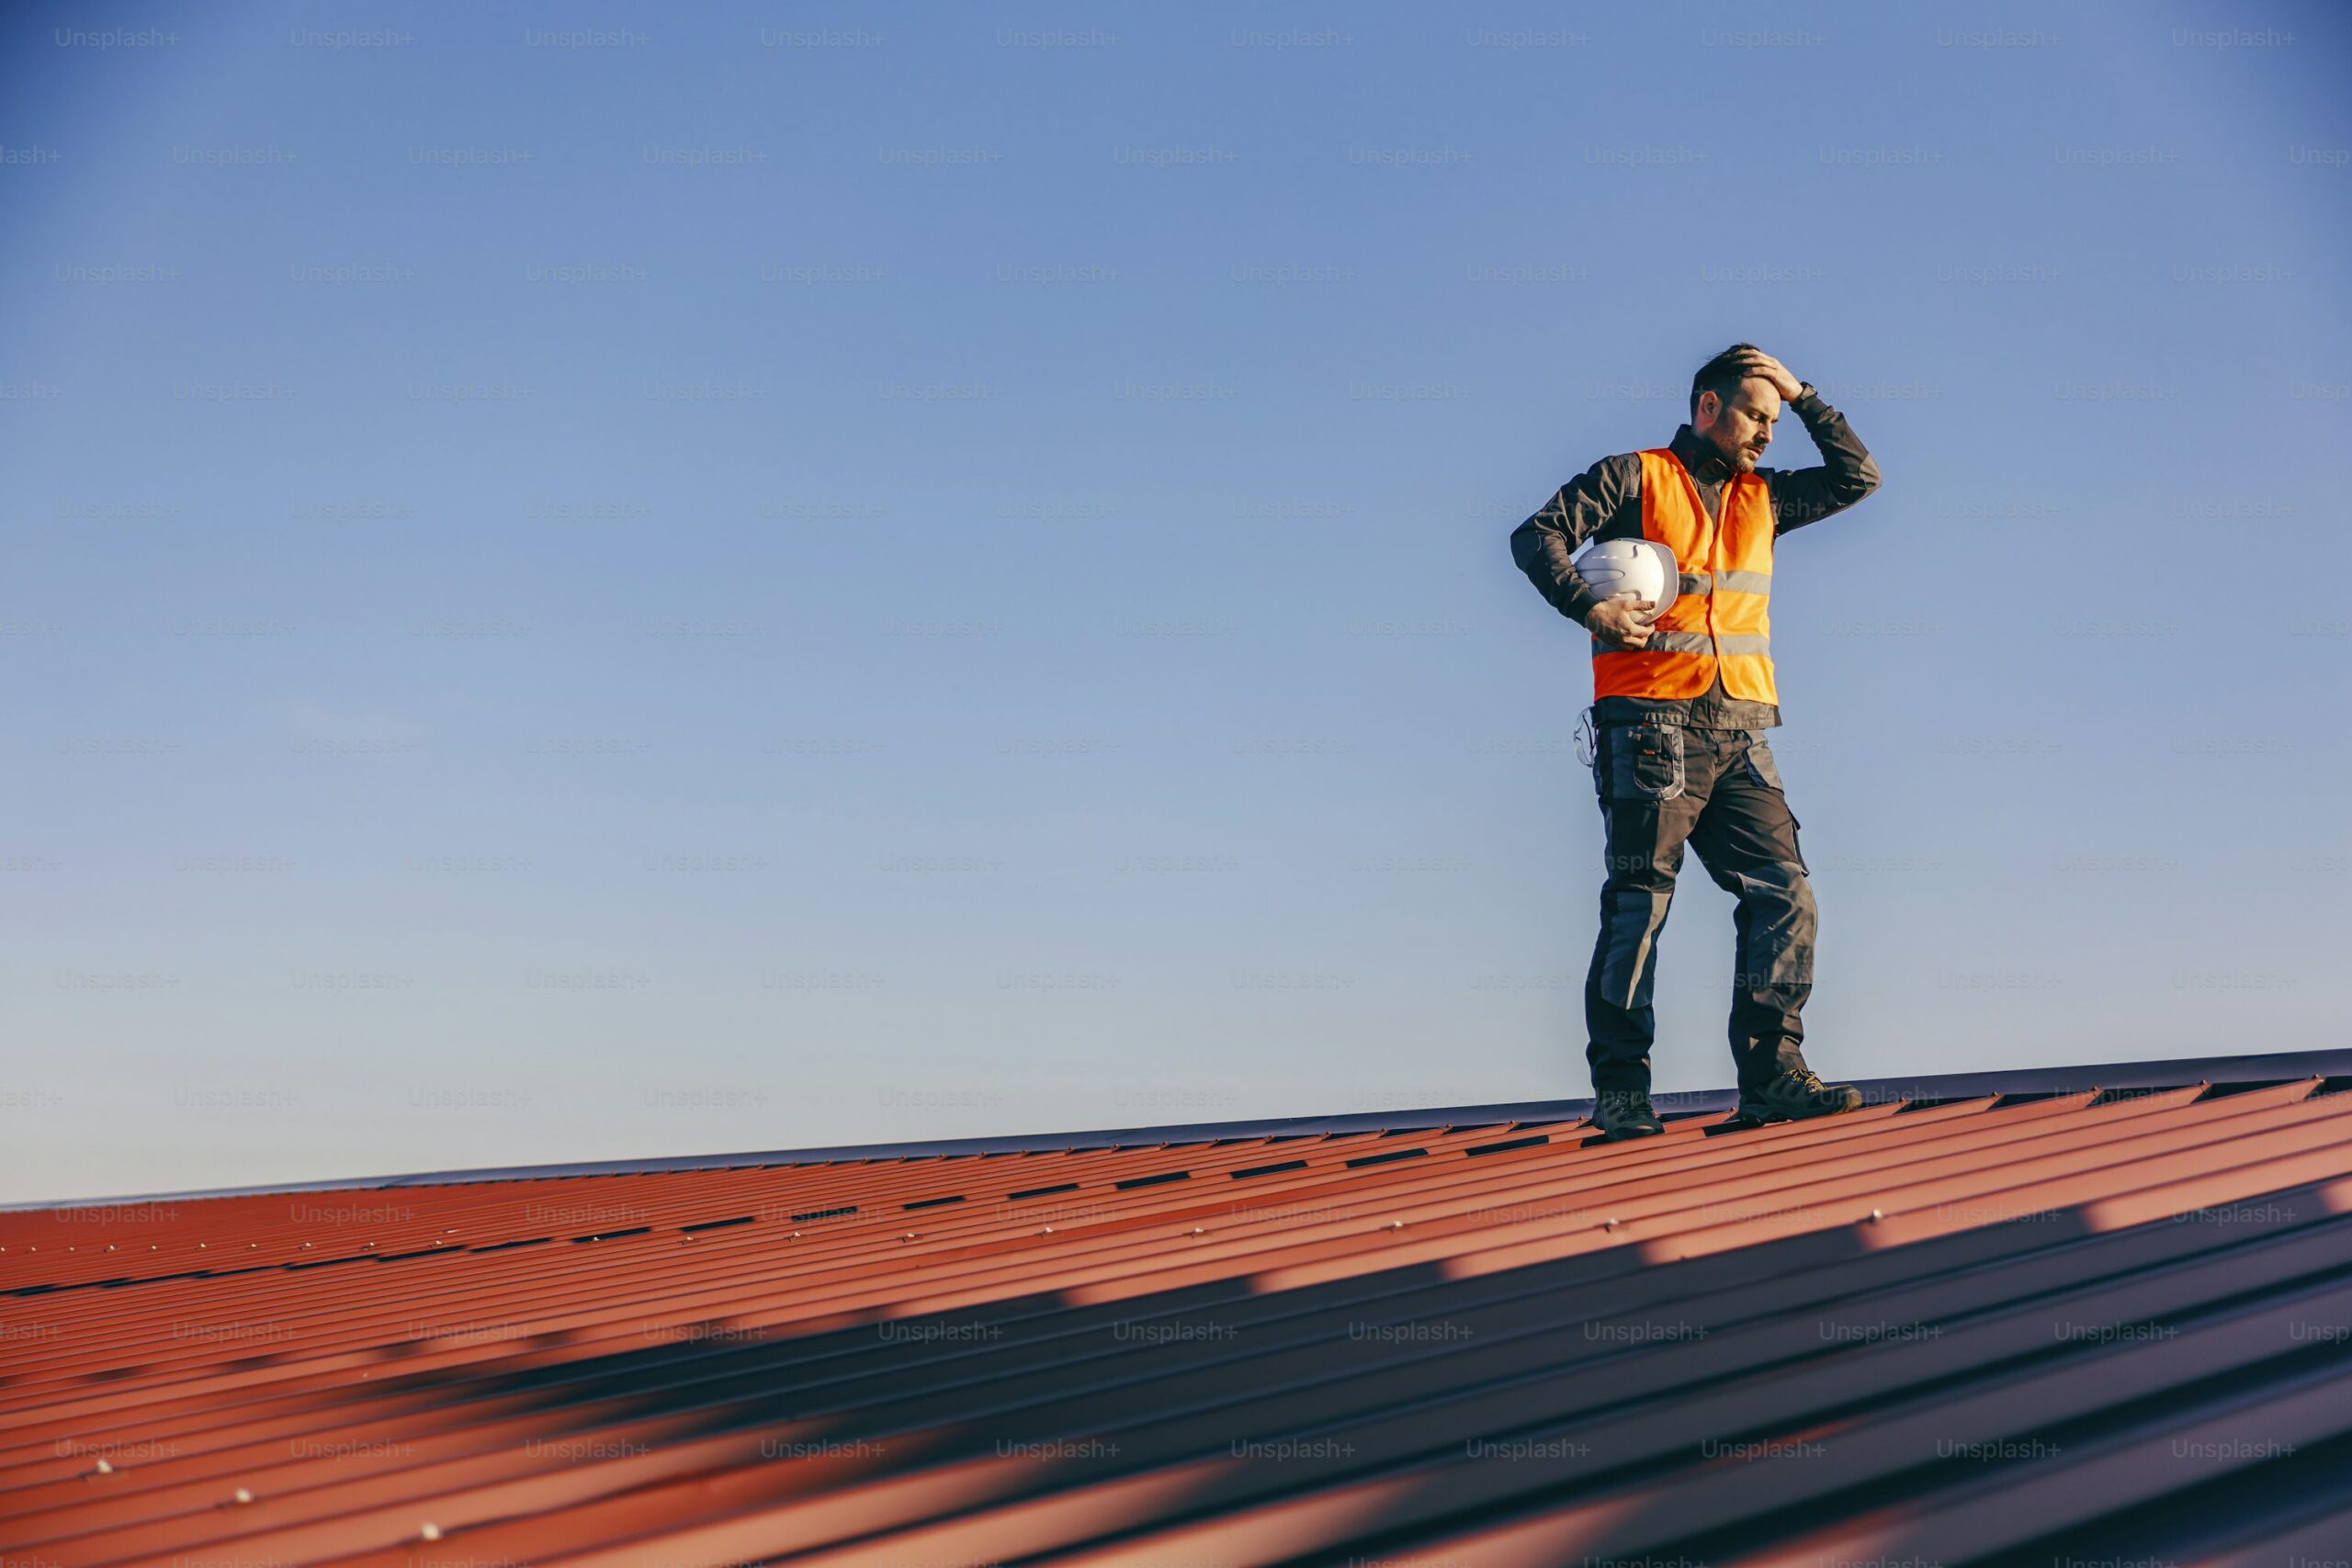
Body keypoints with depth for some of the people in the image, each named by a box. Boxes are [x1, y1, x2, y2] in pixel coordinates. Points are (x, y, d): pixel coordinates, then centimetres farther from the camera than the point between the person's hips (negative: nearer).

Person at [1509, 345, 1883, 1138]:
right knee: (1639, 902, -5)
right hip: (1652, 723, -6)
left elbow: (1858, 477, 25)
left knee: (1784, 894, -5)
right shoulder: (1634, 478, 5)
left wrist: (1801, 396, 18)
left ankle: (1772, 1075, -4)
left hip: (1738, 734, 6)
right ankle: (1620, 1089, -1)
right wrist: (1590, 606, -19)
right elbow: (1537, 536, -4)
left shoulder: (1763, 498, 22)